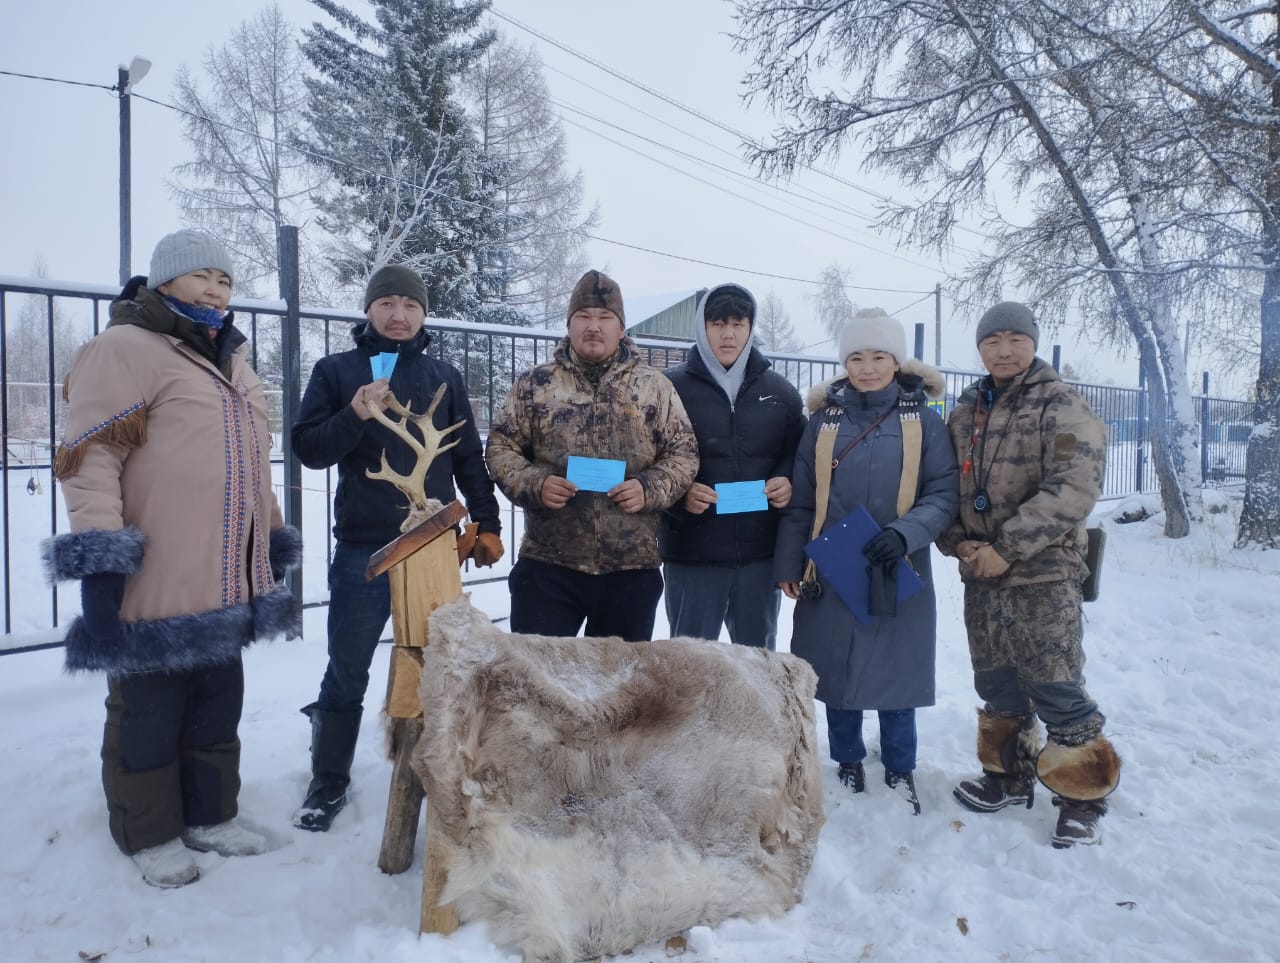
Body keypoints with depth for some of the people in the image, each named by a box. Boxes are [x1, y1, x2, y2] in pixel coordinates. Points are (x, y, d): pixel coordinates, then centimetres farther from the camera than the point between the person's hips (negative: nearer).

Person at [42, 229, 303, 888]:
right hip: (156, 584, -8)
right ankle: (150, 835, 24)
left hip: (226, 584, 8)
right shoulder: (124, 349, -6)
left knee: (219, 705, 16)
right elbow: (90, 459, -15)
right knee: (149, 712, 8)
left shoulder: (232, 364, 19)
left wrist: (275, 546, 22)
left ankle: (210, 816, 32)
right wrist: (98, 565, -22)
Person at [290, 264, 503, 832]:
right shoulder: (336, 370, 5)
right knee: (347, 670, 7)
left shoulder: (444, 378, 11)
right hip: (362, 550, -1)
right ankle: (329, 783, 23)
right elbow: (308, 449, -1)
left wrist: (486, 524, 5)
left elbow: (469, 458, 11)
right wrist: (355, 415, -18)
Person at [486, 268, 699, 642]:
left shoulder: (655, 386, 6)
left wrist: (650, 489, -12)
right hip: (548, 564, -1)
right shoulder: (535, 384, 5)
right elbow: (501, 447, 6)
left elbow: (684, 452, 6)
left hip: (632, 567, 1)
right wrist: (534, 484, -12)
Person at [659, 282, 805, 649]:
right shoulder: (671, 387, -2)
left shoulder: (779, 391, 8)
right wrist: (678, 495, -20)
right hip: (692, 553, -3)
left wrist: (788, 482, -7)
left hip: (761, 551, 3)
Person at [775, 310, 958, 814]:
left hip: (899, 575, -1)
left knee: (896, 674, 8)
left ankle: (900, 770, 28)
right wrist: (789, 565, 1)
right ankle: (848, 763, 30)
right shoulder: (825, 420, 3)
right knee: (837, 673, 10)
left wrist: (906, 532, -20)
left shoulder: (923, 420, 1)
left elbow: (943, 494, -3)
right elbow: (799, 502, 5)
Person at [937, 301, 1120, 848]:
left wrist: (1008, 547, -20)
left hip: (1043, 574, -6)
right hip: (980, 574, 6)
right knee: (996, 683, 15)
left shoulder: (1061, 406, -6)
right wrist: (958, 542, -4)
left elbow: (1075, 487, -18)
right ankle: (1010, 776, 33)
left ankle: (1083, 795, 17)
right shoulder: (965, 412, 12)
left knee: (1054, 687, -1)